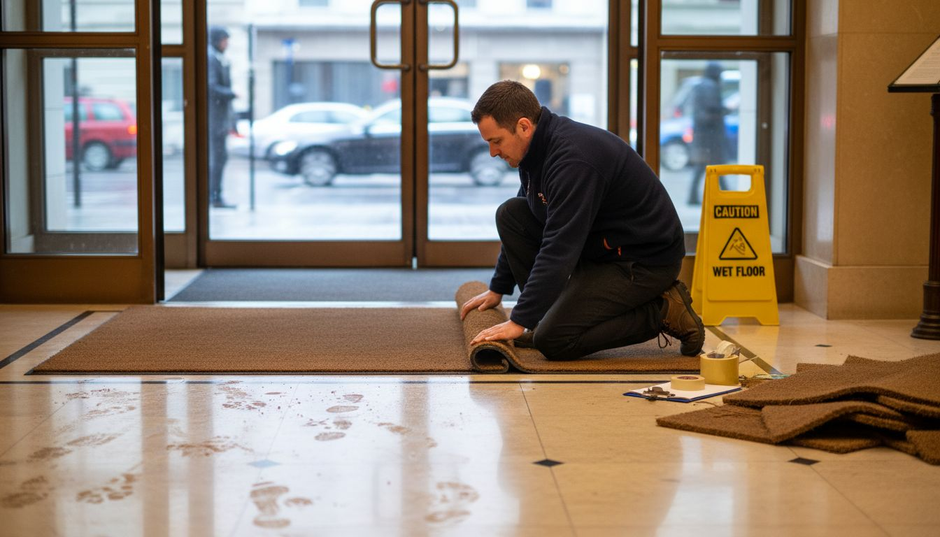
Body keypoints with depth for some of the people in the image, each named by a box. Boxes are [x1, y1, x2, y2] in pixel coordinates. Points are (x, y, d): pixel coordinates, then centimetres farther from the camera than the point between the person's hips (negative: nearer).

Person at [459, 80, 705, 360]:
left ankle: (663, 312, -5)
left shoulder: (573, 157, -28)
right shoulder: (537, 148, 2)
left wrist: (519, 321, -29)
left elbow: (559, 249, -31)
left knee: (553, 340, -18)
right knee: (510, 214, 0)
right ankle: (549, 311, 6)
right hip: (600, 245, 9)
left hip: (645, 259, -9)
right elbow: (521, 223, 17)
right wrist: (497, 289, 17)